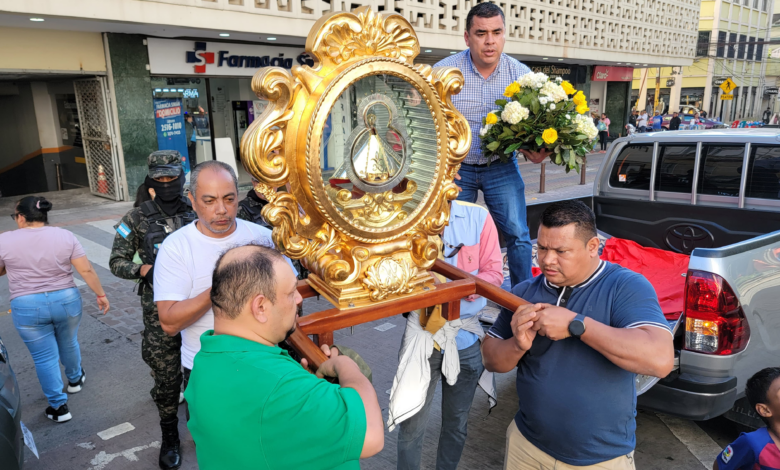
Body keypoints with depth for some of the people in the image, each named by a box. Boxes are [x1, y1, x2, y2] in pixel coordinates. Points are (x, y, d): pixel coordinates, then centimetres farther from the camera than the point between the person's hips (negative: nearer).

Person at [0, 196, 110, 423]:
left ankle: (58, 407, 13)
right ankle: (75, 379, 46)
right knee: (68, 344, 24)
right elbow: (87, 270, -6)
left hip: (27, 308, -2)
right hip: (66, 301, 2)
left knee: (44, 357, 8)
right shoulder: (65, 235, -5)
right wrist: (101, 294, 3)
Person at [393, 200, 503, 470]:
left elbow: (494, 273, -5)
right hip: (421, 335, -2)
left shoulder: (477, 217, -9)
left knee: (456, 424, 21)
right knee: (412, 425, 9)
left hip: (466, 337, 2)